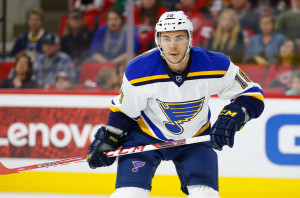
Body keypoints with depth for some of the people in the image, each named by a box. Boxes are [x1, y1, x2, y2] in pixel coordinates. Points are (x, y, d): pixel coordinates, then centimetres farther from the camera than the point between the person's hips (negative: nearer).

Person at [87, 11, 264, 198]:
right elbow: (123, 110, -5)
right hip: (145, 136, -1)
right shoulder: (138, 72, -24)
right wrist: (108, 140, -8)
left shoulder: (215, 66, -23)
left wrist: (232, 116, -29)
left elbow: (252, 94, -13)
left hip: (195, 138, 1)